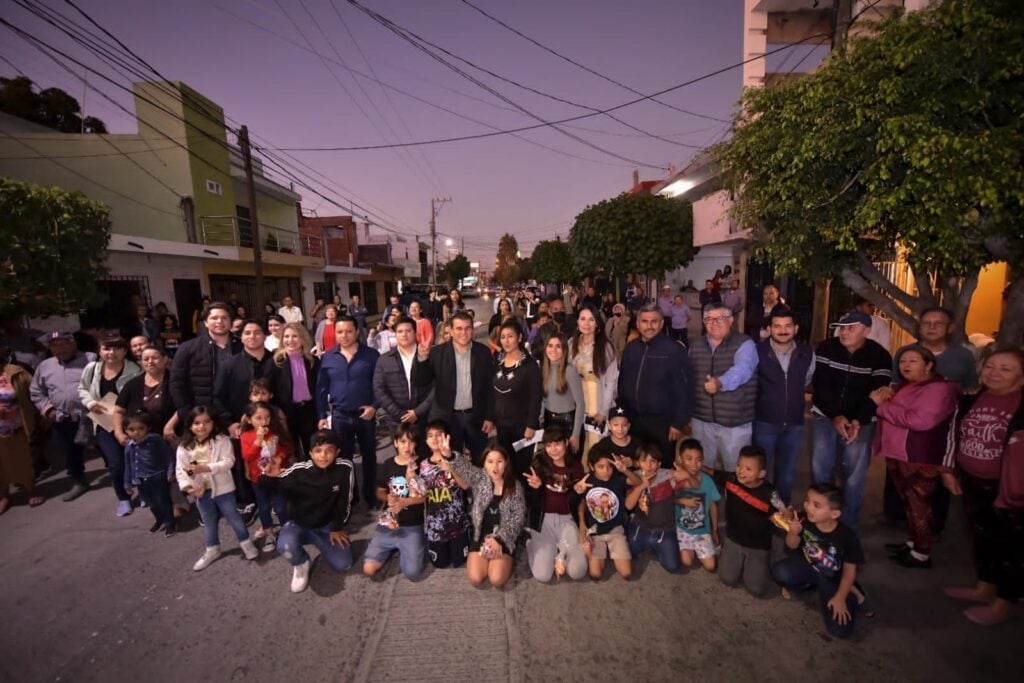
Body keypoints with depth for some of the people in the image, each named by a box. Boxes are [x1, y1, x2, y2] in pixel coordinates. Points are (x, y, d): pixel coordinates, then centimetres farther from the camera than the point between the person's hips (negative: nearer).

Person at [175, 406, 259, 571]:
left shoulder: (222, 440, -15)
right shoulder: (184, 447, -6)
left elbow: (228, 462, -21)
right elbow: (180, 470, -6)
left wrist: (206, 468, -31)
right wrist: (187, 486, -21)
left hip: (222, 488, -3)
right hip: (201, 491, 4)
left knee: (233, 517, 10)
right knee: (209, 522, 21)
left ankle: (245, 542, 28)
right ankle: (212, 550, 40)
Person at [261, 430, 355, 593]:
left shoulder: (344, 468, -21)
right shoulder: (299, 471, -22)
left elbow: (345, 501, -10)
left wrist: (337, 528, -2)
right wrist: (269, 476, -36)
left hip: (327, 525, 1)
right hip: (299, 524, -1)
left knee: (342, 565, -7)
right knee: (285, 546, -33)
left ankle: (321, 544, 25)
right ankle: (301, 564, 5)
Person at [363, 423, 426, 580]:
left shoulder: (420, 466, -9)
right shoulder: (387, 465, 0)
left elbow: (426, 496, -8)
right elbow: (380, 492, 9)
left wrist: (403, 502, -19)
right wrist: (388, 498, -13)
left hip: (413, 526, -3)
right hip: (388, 523, 3)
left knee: (412, 573, -14)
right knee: (368, 569, -7)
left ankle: (402, 550, 17)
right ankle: (393, 548, 20)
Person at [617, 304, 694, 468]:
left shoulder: (674, 350, -11)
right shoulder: (630, 348, 5)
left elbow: (684, 389, -13)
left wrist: (678, 423, -13)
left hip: (662, 423, -4)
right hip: (633, 421, 5)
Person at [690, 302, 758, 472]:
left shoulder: (744, 344, -10)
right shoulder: (695, 347, 7)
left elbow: (741, 370, -30)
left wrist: (721, 383, -49)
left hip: (735, 422, -4)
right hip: (702, 420, 5)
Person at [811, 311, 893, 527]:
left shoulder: (880, 356, -6)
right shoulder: (826, 348, -5)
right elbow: (820, 385, -9)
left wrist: (858, 420, -24)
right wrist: (836, 416, -19)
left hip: (861, 421, 0)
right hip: (825, 416, 1)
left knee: (855, 472, -2)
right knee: (820, 467, -1)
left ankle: (848, 524, 14)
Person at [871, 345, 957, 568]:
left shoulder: (939, 388, -13)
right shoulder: (905, 387, 16)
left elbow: (920, 420, -26)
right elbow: (895, 411, 24)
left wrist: (883, 405, -18)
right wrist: (885, 395, 2)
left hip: (920, 459, -9)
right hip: (897, 455, 9)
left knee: (920, 505, 1)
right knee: (909, 502, 19)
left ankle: (922, 554, 12)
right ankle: (913, 543, 32)